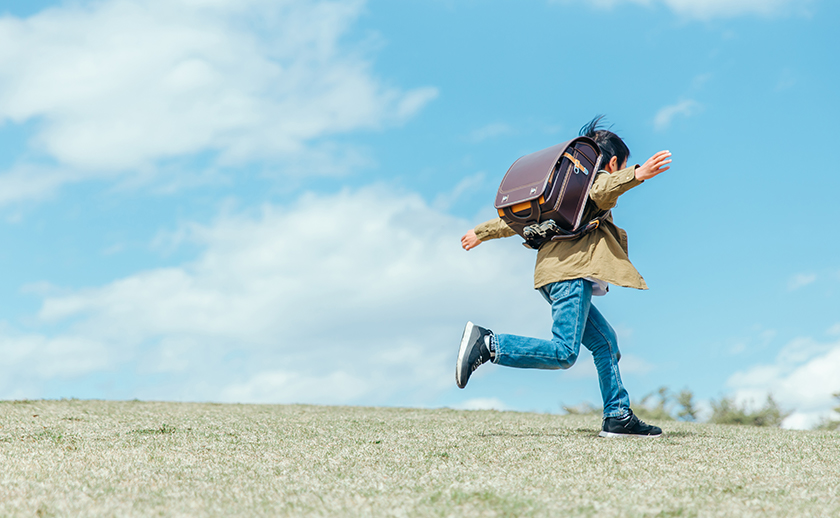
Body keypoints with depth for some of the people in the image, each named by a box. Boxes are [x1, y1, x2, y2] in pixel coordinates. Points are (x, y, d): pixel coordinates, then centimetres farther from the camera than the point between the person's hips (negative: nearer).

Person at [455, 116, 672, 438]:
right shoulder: (601, 177, 6)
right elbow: (601, 191, -22)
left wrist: (483, 232, 43)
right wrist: (637, 174, -38)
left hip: (557, 271, 10)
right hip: (572, 271, -10)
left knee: (604, 341, 11)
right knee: (564, 353, -18)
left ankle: (618, 417, 8)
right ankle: (486, 344, -22)